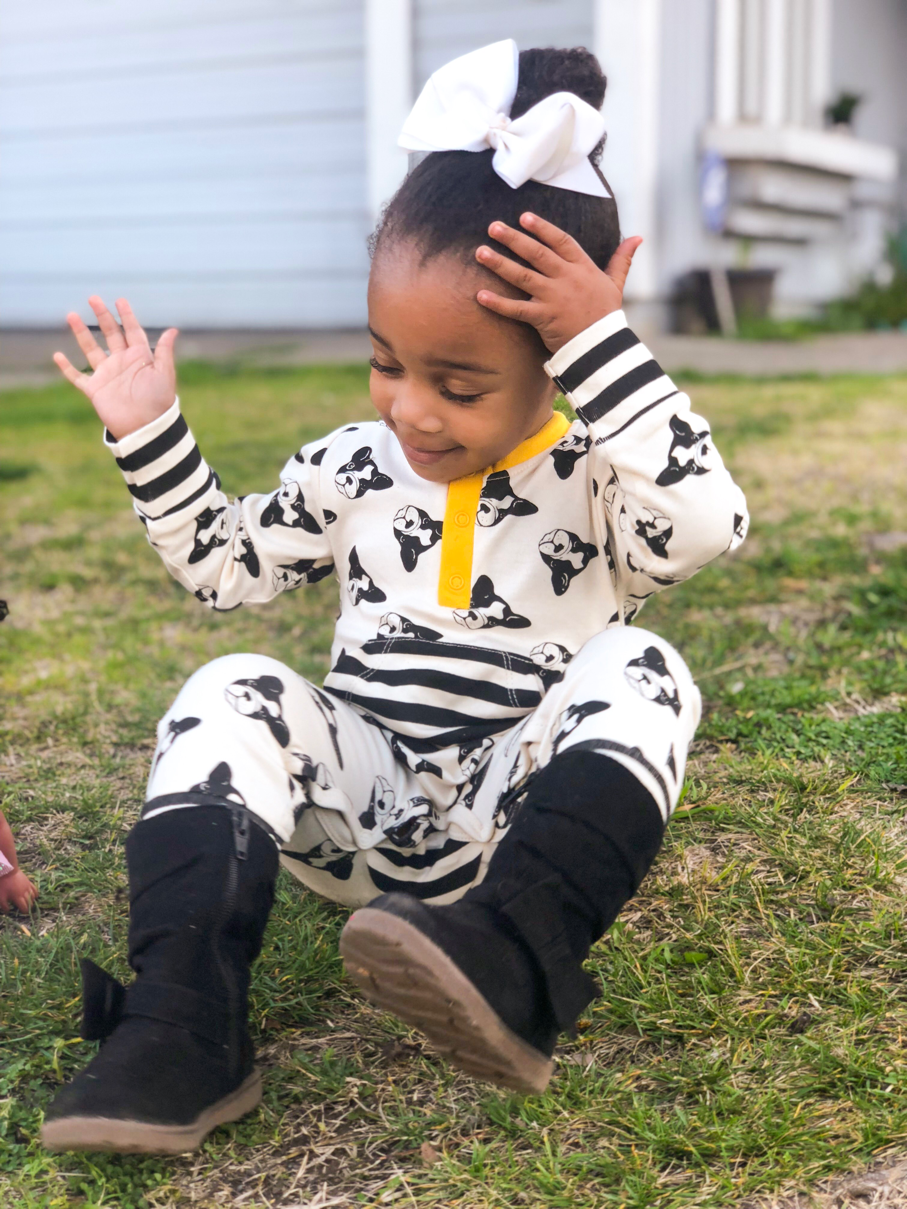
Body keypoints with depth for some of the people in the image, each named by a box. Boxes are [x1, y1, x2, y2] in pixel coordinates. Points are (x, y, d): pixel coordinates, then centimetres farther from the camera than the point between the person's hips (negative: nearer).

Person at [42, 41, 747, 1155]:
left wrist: (605, 346, -27)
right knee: (234, 697, -20)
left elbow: (704, 523, -27)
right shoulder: (354, 469, 7)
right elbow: (226, 563, 19)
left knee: (637, 671, -27)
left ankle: (512, 961, -48)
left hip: (519, 822, -3)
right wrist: (150, 438, 10)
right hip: (365, 806, 3)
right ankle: (184, 1032, -32)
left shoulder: (597, 477, -4)